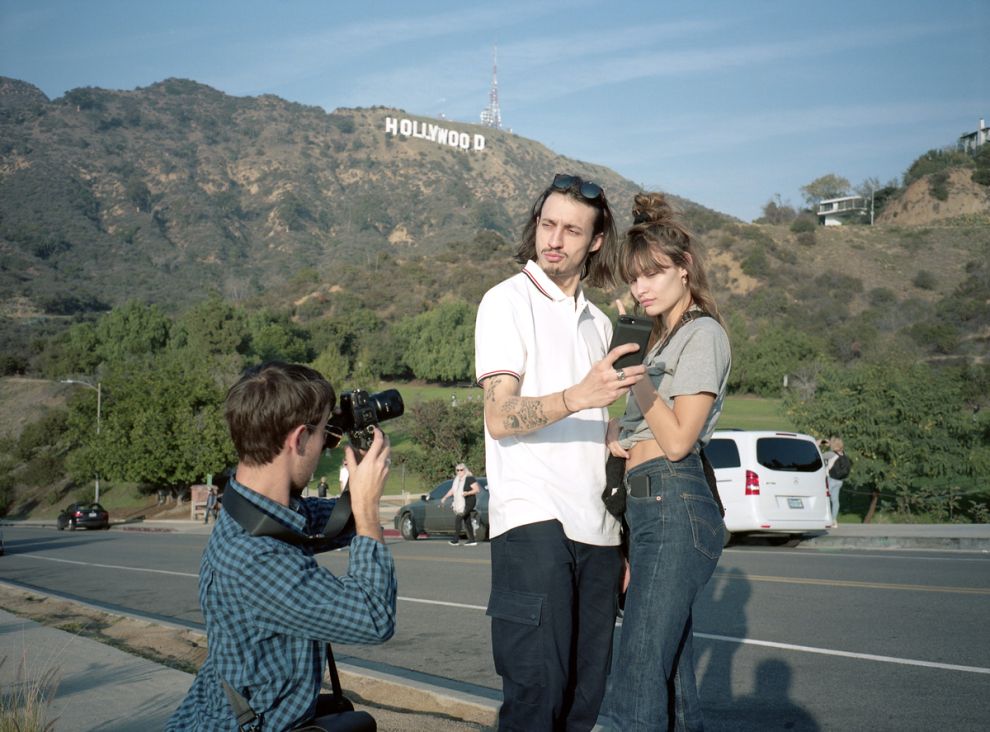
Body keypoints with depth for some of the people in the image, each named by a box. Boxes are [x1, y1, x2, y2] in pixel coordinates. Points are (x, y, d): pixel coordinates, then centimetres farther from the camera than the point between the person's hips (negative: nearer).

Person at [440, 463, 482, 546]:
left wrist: (467, 493, -27)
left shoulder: (469, 478, -11)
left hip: (468, 503, -8)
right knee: (467, 522, 9)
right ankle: (472, 541, 14)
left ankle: (456, 539, -14)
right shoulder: (457, 479, 13)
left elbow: (477, 489, -14)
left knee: (458, 518, -16)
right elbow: (452, 490, 19)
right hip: (460, 504, 8)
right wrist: (445, 497, 9)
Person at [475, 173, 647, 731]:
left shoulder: (600, 323, 20)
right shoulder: (509, 300, 1)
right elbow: (500, 417, -11)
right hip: (533, 521, -6)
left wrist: (624, 541, 18)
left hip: (598, 530, 6)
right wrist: (577, 397, -29)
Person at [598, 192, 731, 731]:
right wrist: (614, 432, 5)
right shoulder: (661, 339, 22)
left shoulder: (703, 335, -5)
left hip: (676, 509, -10)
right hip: (646, 511, 10)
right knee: (671, 680, 12)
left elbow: (677, 440, -12)